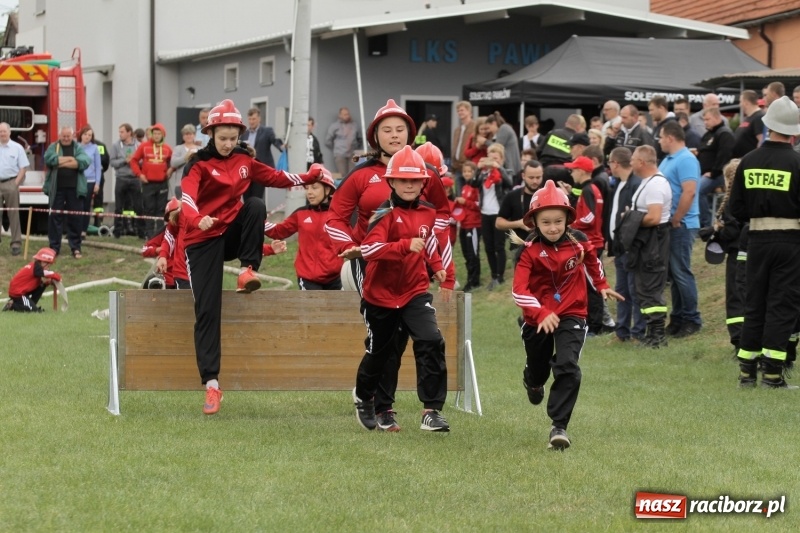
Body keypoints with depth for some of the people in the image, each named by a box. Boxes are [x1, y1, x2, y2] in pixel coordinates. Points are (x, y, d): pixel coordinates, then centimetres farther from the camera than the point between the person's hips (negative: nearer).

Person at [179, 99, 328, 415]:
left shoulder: (244, 161, 7)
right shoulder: (200, 164, -10)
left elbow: (275, 177, 17)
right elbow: (187, 197, -25)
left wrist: (310, 177, 7)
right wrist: (197, 219, -45)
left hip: (233, 233, 4)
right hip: (204, 239, -4)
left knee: (256, 206, -26)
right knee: (207, 311, -10)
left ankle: (248, 270, -16)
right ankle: (211, 384, -11)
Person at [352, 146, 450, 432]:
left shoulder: (427, 212, 2)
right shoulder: (386, 214, -16)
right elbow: (368, 248, -31)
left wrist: (436, 264, 13)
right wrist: (406, 246, -39)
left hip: (415, 292, 3)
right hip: (381, 294, -3)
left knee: (431, 343, -18)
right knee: (379, 351, 15)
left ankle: (432, 410, -15)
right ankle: (363, 397, 46)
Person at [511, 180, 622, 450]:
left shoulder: (578, 241, -8)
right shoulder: (529, 250, -18)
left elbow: (592, 261, 17)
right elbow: (519, 290, -25)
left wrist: (602, 285, 24)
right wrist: (541, 314, -37)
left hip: (571, 315, 0)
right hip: (538, 319, 0)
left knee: (567, 367, -20)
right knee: (538, 369, 20)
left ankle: (559, 426, -16)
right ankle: (533, 382, 60)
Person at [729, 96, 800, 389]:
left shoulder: (748, 161, 2)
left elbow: (736, 207, 3)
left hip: (757, 240, 4)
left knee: (754, 303, 12)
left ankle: (747, 371, 13)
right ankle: (773, 373, -2)